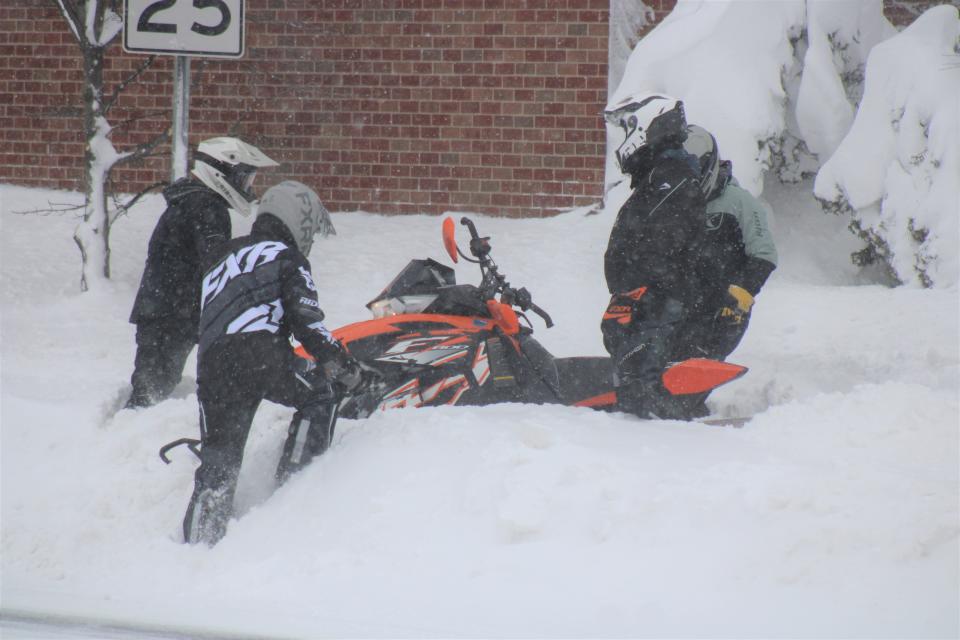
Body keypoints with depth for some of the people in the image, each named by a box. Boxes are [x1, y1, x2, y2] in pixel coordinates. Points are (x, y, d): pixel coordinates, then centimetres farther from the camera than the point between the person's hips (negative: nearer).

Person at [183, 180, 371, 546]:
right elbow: (307, 321, -1)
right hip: (262, 352, -5)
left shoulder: (221, 263, 35)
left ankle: (199, 538, -11)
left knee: (217, 462, 6)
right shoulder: (286, 258, 12)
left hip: (211, 365, 5)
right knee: (322, 392, 19)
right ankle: (293, 478, 9)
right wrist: (347, 369, 4)